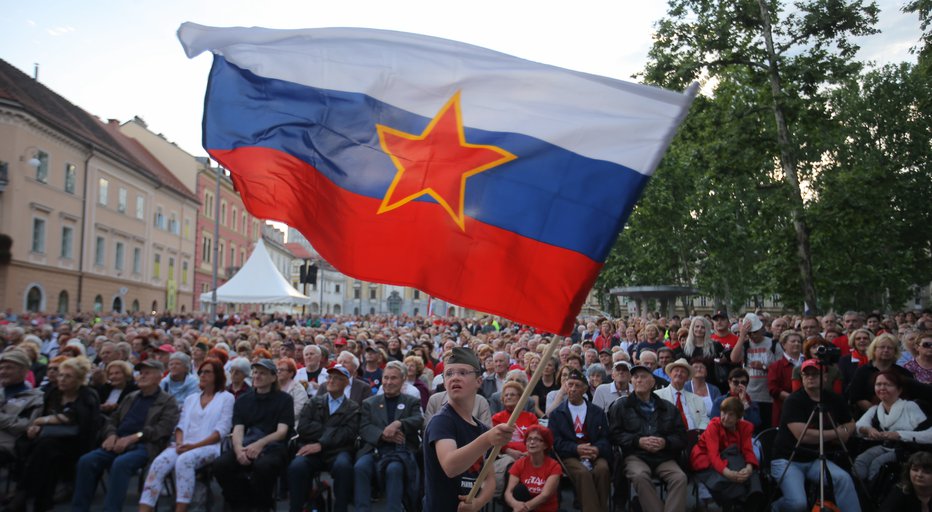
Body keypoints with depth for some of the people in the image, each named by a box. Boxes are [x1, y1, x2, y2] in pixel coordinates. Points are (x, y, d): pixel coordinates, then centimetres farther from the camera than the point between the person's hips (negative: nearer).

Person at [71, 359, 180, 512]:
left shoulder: (168, 402, 6)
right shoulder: (131, 397, 26)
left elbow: (164, 428, -9)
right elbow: (112, 420, 23)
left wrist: (133, 437, -19)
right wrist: (111, 435, -1)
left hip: (144, 446, -6)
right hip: (119, 444, 6)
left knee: (120, 463, -35)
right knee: (86, 460, -18)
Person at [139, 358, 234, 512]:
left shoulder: (227, 398, 8)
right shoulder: (190, 399, 25)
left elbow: (222, 430, -3)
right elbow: (181, 425, 16)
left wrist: (195, 445, -14)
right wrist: (179, 443, -7)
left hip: (209, 447, -4)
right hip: (184, 446, 5)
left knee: (184, 460, -36)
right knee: (158, 463, -27)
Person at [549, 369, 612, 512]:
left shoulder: (597, 412, 15)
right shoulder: (556, 414, 11)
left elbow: (605, 437, 7)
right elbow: (555, 441, 1)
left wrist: (597, 449, -16)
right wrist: (576, 449, -16)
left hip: (595, 454, 2)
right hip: (570, 455, -2)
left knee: (602, 469, -32)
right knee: (583, 472, -34)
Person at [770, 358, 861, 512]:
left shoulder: (834, 399, 5)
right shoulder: (793, 400, -13)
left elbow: (850, 423, 21)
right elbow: (802, 435, -22)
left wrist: (844, 433, -3)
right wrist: (835, 433, -11)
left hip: (816, 459, 5)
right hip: (787, 460, -5)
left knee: (843, 478, -25)